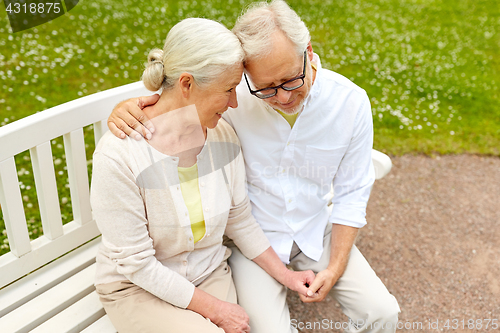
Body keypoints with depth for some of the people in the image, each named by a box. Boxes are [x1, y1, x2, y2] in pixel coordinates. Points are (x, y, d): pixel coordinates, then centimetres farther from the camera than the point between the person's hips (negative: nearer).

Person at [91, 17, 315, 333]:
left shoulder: (224, 136, -9)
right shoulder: (119, 155, -26)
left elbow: (240, 220, 4)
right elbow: (136, 263, -19)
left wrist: (285, 275, 2)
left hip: (209, 273, 4)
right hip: (137, 287, -3)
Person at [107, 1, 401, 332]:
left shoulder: (351, 101, -13)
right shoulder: (234, 95, -21)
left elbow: (352, 193, -3)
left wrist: (335, 268, -6)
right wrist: (128, 107, -31)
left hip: (316, 230, 3)